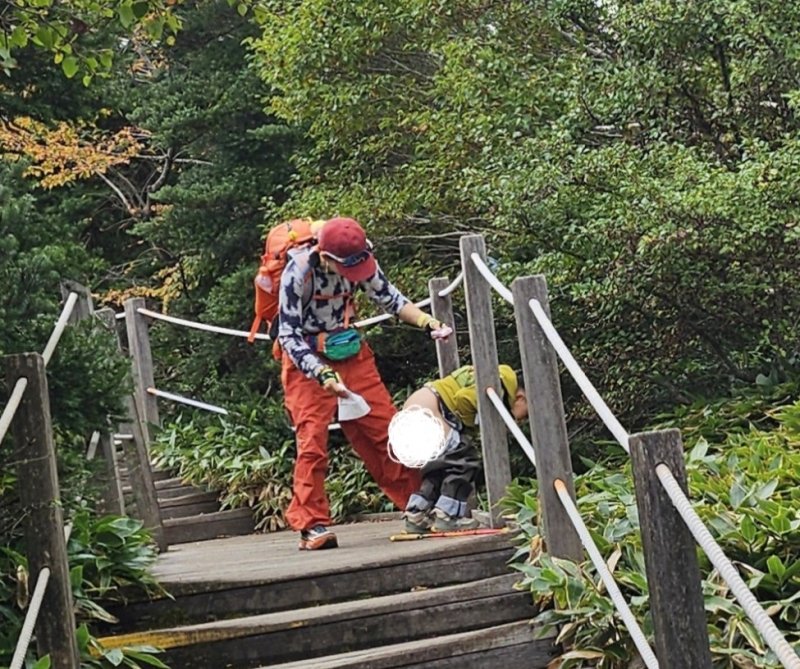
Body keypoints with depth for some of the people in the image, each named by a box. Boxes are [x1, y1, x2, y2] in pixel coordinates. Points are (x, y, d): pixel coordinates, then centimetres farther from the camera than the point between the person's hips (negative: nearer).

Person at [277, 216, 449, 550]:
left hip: (351, 353, 5)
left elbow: (388, 297, 4)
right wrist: (323, 375, -34)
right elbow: (289, 337, -23)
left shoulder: (360, 259, -12)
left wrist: (428, 322, -9)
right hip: (307, 360, -5)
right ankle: (312, 525, -8)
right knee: (313, 439, -13)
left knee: (386, 428, 5)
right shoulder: (298, 272, -27)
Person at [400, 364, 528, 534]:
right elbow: (463, 398, -21)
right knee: (466, 460, -3)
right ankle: (447, 516, -2)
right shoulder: (502, 383, -10)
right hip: (426, 410, -10)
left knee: (441, 465, 18)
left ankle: (416, 517, 17)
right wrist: (468, 422, -5)